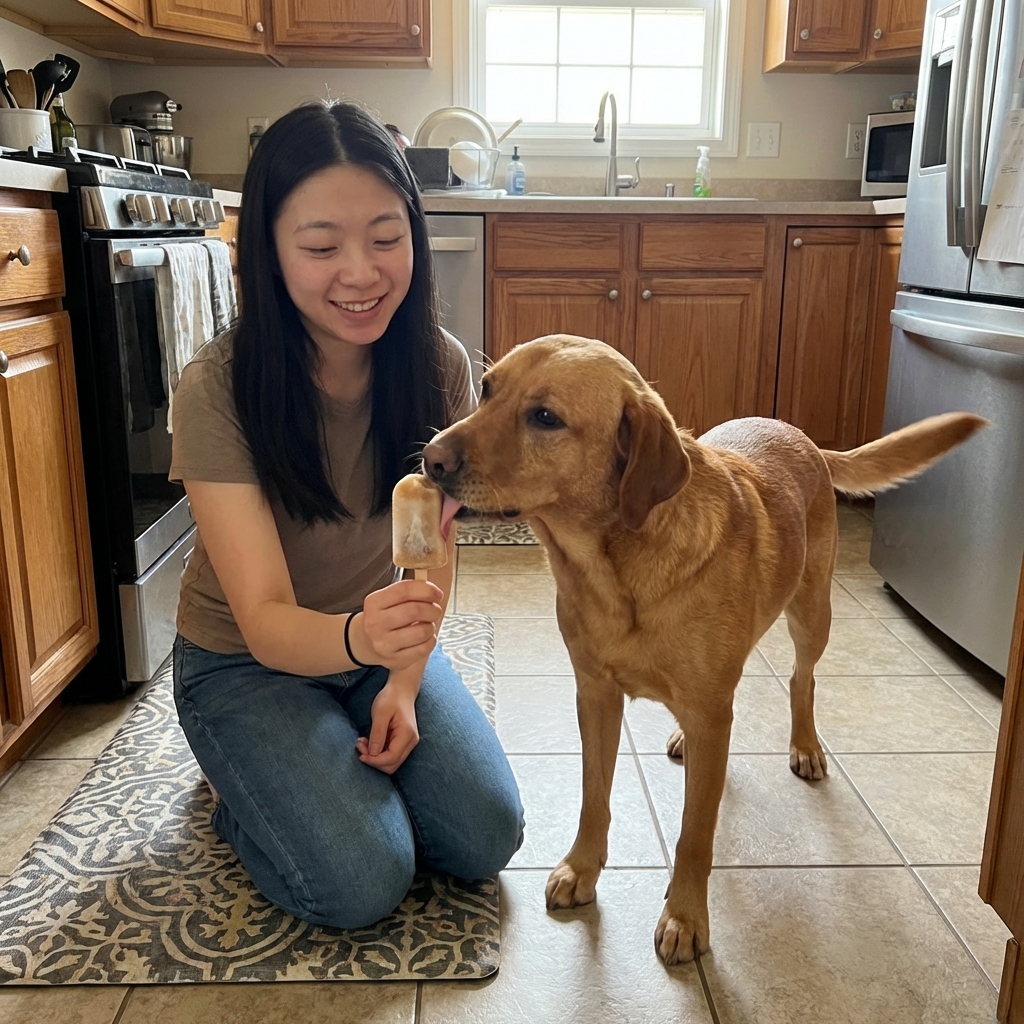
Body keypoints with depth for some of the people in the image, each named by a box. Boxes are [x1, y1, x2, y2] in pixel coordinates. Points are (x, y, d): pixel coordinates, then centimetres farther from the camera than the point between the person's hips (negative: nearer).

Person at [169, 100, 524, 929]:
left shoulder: (438, 365, -14)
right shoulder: (219, 390, -26)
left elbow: (435, 551, -2)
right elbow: (265, 622, -30)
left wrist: (405, 680, -12)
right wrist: (360, 637, -51)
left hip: (388, 642, 4)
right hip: (246, 663, -3)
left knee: (486, 839, -10)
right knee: (364, 882, -19)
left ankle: (342, 767, 19)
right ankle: (251, 794, 14)